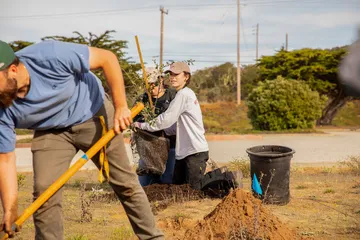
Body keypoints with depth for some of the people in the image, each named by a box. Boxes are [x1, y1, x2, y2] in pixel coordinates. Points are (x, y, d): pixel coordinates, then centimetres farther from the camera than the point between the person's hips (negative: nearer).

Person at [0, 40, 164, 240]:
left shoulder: (50, 56, -36)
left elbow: (107, 58, -24)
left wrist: (120, 106, -25)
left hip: (94, 115, -2)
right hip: (50, 132, 2)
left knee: (126, 185, 4)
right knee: (44, 192, -14)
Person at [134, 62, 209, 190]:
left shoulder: (183, 94, -13)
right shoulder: (186, 94, 17)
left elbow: (166, 119, -14)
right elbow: (175, 126, 16)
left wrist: (142, 125, -4)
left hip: (195, 152, -9)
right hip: (184, 151, 9)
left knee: (194, 189, -7)